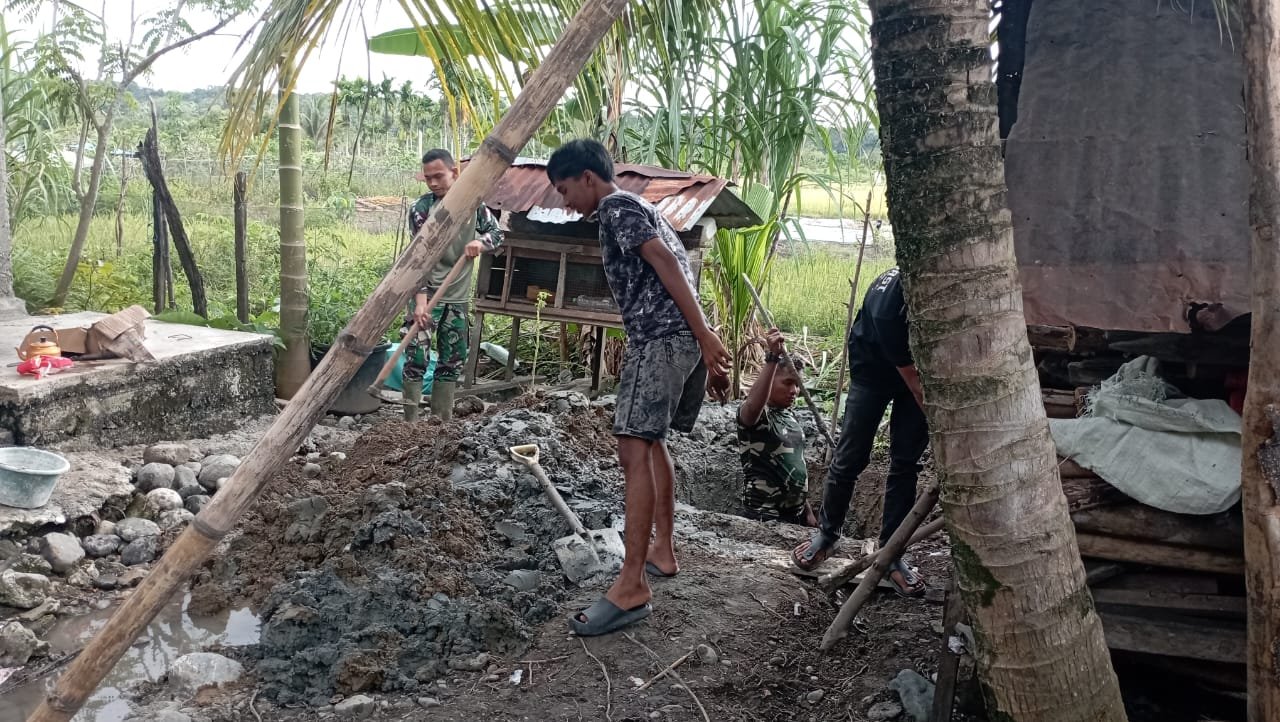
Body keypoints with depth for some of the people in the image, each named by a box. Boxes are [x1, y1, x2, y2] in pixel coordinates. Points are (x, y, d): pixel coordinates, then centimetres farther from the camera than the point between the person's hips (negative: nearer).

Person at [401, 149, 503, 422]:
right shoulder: (421, 208, -11)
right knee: (416, 358, -9)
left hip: (457, 297, 5)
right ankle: (410, 421, -2)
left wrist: (480, 242, -15)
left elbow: (497, 233, 9)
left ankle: (442, 421, 22)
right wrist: (420, 299, -27)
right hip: (426, 294, -4)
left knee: (452, 360, 11)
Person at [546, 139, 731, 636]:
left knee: (634, 451, -15)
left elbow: (668, 264, -15)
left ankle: (632, 586, -17)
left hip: (660, 339, -11)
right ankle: (662, 550, 30)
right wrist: (707, 355, 24)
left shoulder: (617, 207, -2)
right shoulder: (637, 210, 29)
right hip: (681, 340, 11)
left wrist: (705, 336, -22)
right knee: (650, 440, 23)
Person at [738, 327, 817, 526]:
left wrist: (807, 509, 19)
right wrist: (773, 357, -41)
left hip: (796, 512, 8)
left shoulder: (791, 417, 13)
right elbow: (753, 403, -36)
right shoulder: (756, 413, -10)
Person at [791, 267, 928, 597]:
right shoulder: (887, 300, -42)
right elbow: (908, 371, -30)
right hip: (874, 367, -3)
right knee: (851, 455, -1)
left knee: (906, 460, -1)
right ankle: (826, 535, 20)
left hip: (922, 366, 3)